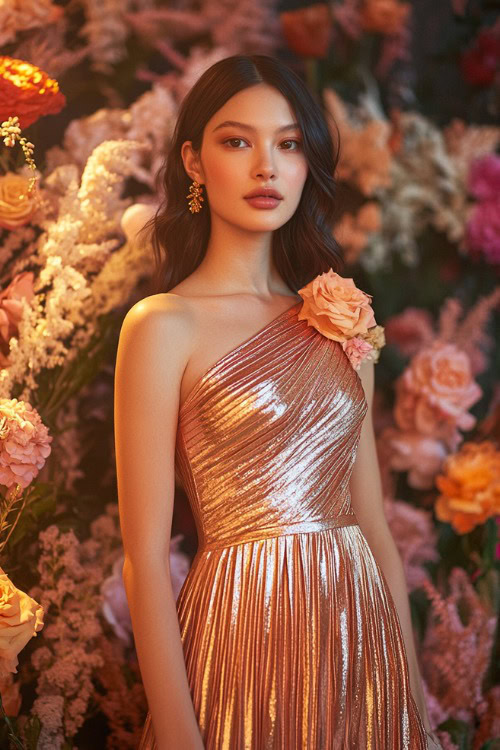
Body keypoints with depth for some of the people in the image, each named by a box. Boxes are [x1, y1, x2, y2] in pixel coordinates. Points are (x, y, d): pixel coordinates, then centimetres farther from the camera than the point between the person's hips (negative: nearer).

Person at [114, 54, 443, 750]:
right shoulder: (164, 325, -8)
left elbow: (374, 525, 9)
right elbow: (146, 558, -11)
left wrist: (413, 691, 6)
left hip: (363, 635, 5)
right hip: (244, 638, -5)